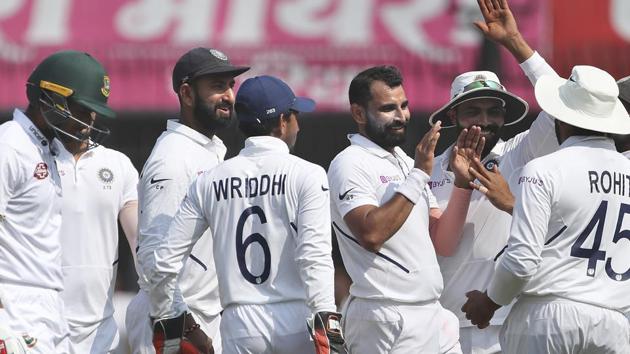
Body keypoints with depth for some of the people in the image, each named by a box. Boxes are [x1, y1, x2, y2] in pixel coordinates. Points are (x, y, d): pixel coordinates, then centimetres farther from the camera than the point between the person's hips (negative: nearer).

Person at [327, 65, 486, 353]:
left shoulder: (406, 163, 18)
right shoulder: (351, 164, -7)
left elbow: (441, 242, 13)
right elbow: (371, 235, -23)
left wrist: (462, 182, 3)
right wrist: (418, 176, -19)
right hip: (386, 319, -8)